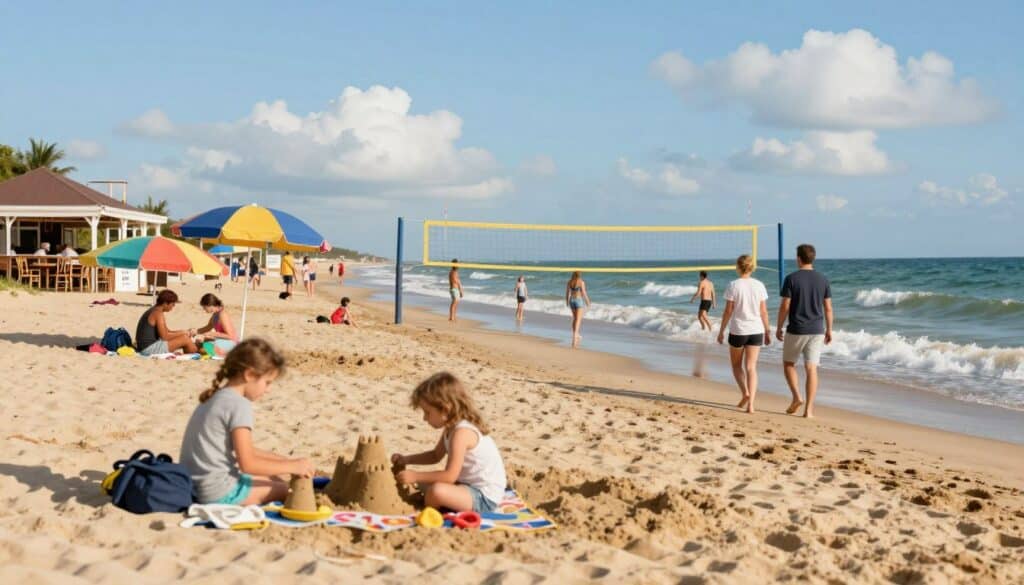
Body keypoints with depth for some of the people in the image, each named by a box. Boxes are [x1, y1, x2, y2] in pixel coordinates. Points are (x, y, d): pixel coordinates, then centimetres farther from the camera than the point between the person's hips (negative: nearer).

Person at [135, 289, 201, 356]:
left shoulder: (154, 311, 15)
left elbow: (166, 331, 19)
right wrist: (183, 333, -7)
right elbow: (164, 337, -19)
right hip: (149, 348, -11)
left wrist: (185, 332, 10)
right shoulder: (158, 314, -16)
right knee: (185, 339, -12)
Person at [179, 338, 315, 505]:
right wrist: (292, 466, -11)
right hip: (220, 493, -9)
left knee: (275, 480, 19)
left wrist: (286, 460, 14)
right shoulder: (239, 404, -16)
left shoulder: (216, 398, 14)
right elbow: (247, 463, -19)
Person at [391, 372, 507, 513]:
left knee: (437, 491, -31)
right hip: (470, 484, 10)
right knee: (426, 482, 22)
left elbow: (450, 475, -28)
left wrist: (415, 476, -22)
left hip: (484, 498, -10)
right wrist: (406, 459, 8)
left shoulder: (462, 432, -24)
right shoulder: (452, 427, 5)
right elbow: (436, 455, 21)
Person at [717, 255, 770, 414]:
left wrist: (721, 331, 2)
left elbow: (728, 311, -8)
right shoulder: (759, 286, 0)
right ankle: (750, 403, -7)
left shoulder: (733, 286, -9)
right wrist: (767, 332, 12)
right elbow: (764, 312, 3)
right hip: (756, 330, 3)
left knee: (737, 365, 17)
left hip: (738, 331, -3)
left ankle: (745, 393, -4)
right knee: (751, 367, 3)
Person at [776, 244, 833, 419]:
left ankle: (796, 397, 0)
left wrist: (779, 327, 2)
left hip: (796, 330, -3)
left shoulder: (791, 279, -9)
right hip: (817, 330, 3)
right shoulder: (823, 279, 3)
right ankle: (809, 409, -1)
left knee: (788, 363, 16)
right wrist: (829, 330, 13)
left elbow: (785, 306, -9)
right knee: (811, 369, 3)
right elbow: (828, 308, 4)